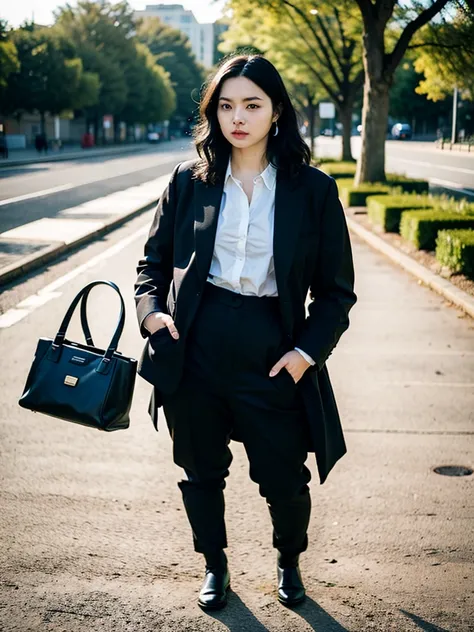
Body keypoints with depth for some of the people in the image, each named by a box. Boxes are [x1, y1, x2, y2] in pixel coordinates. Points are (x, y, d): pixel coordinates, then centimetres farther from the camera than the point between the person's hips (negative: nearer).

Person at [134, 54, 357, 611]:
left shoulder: (312, 189, -3)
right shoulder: (190, 181, 2)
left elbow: (336, 289, 1)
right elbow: (154, 259, 11)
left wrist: (307, 350, -11)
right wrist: (151, 310, -7)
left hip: (271, 358, -1)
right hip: (193, 351, 2)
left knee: (284, 479, 9)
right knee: (201, 471, 16)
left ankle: (289, 561, 42)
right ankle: (214, 565, 42)